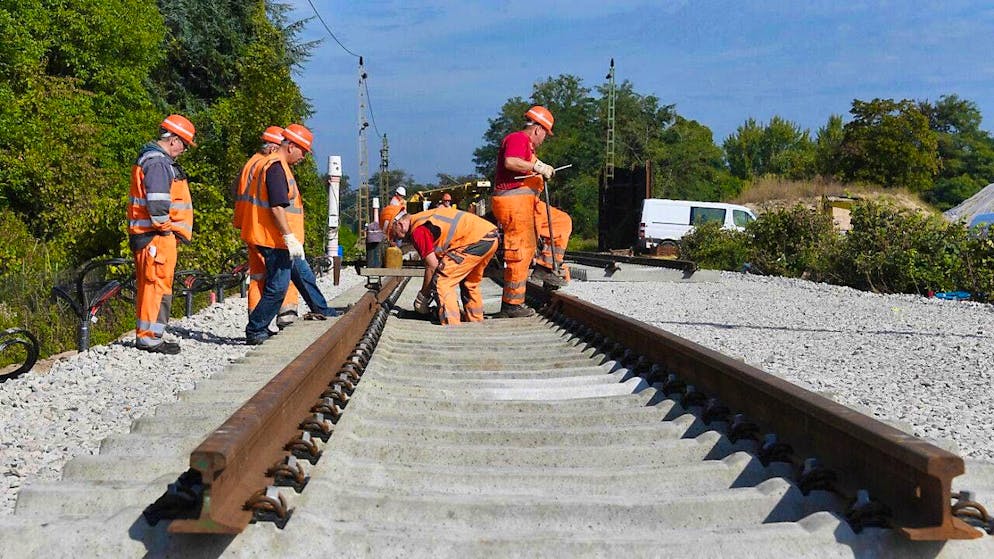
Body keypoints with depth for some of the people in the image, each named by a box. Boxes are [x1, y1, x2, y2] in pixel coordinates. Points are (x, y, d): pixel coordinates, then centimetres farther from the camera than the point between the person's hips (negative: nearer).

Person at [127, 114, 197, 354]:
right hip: (156, 235, -11)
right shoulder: (158, 162, -14)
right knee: (157, 283, -8)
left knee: (150, 285, 15)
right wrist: (165, 228, -13)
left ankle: (147, 335, 22)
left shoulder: (155, 159, 21)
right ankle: (149, 337, -5)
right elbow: (157, 202, -24)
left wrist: (170, 230, 19)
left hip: (155, 233, 11)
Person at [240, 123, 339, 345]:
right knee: (277, 287, -7)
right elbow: (276, 207, -25)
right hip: (276, 241, -11)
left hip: (284, 241, 11)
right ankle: (255, 331, 0)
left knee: (304, 276, 22)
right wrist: (290, 238, -25)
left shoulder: (279, 165, 17)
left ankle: (321, 311, 37)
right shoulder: (276, 167, -17)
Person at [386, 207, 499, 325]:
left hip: (476, 240, -10)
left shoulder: (418, 230, -8)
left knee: (442, 283, -3)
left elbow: (432, 265, -7)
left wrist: (422, 297, 4)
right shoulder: (423, 218, 22)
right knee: (470, 284, 26)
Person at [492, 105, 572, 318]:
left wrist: (541, 169, 17)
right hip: (513, 202, -11)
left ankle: (545, 267, 7)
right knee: (520, 251, -9)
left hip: (527, 202, 11)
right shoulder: (518, 138, -9)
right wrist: (537, 167, -22)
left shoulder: (525, 143, 24)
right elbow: (509, 162, -28)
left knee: (562, 221, 14)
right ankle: (511, 304, -4)